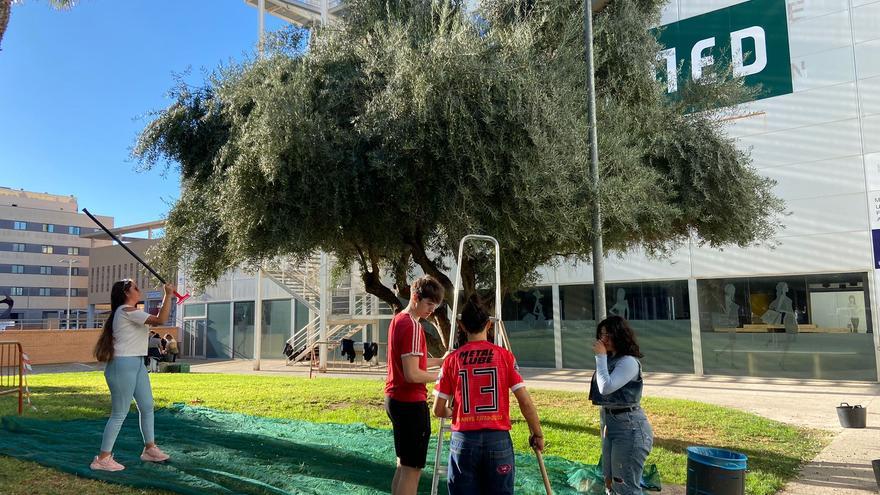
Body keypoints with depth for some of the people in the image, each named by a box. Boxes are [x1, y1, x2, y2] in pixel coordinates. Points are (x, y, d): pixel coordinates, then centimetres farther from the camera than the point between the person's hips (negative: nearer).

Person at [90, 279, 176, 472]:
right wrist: (168, 295, -15)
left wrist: (168, 299, 15)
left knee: (147, 407, 15)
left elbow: (155, 320, 23)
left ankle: (150, 448, 26)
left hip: (137, 364, 11)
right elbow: (160, 320, -22)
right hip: (123, 365, -10)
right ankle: (103, 458, 5)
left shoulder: (131, 312, 16)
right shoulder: (126, 311, -15)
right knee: (120, 413, -4)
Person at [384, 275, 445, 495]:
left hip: (395, 399, 10)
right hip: (410, 402, -10)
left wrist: (440, 361, 11)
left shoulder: (398, 319, 11)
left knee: (404, 465, 17)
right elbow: (412, 374, -23)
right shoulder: (412, 325, -19)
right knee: (412, 469, -1)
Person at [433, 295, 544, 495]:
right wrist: (537, 433, 8)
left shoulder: (451, 360, 0)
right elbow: (525, 402, -5)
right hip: (498, 439, 0)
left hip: (463, 440, 1)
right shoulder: (504, 356, -2)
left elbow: (439, 411, 3)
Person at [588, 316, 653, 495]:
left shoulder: (629, 362, -16)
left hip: (628, 426, -9)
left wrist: (601, 356, -19)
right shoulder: (610, 360, 11)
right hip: (610, 422, 9)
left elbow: (606, 387, -25)